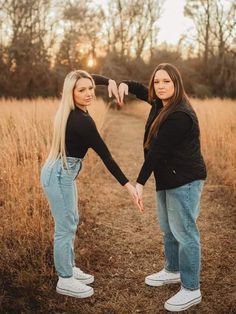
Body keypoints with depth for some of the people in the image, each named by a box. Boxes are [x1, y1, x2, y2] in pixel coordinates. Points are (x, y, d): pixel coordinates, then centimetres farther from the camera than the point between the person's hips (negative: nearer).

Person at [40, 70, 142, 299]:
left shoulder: (71, 110, 0)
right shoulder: (82, 121, -25)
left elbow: (93, 78, 19)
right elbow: (105, 156, -24)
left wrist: (109, 81, 1)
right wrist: (128, 185, -21)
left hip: (62, 172, 10)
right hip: (59, 175, -10)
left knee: (71, 221, 18)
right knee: (65, 227, 0)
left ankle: (69, 269, 31)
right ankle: (65, 280, 14)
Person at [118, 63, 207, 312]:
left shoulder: (180, 115, -24)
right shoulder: (161, 104, 6)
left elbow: (157, 151, -24)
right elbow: (142, 91, 25)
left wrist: (140, 182, -21)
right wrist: (124, 84, 3)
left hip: (184, 180, -10)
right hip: (167, 179, 10)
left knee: (184, 232, -4)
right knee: (168, 229, 22)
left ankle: (191, 290, 8)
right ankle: (173, 270, 41)